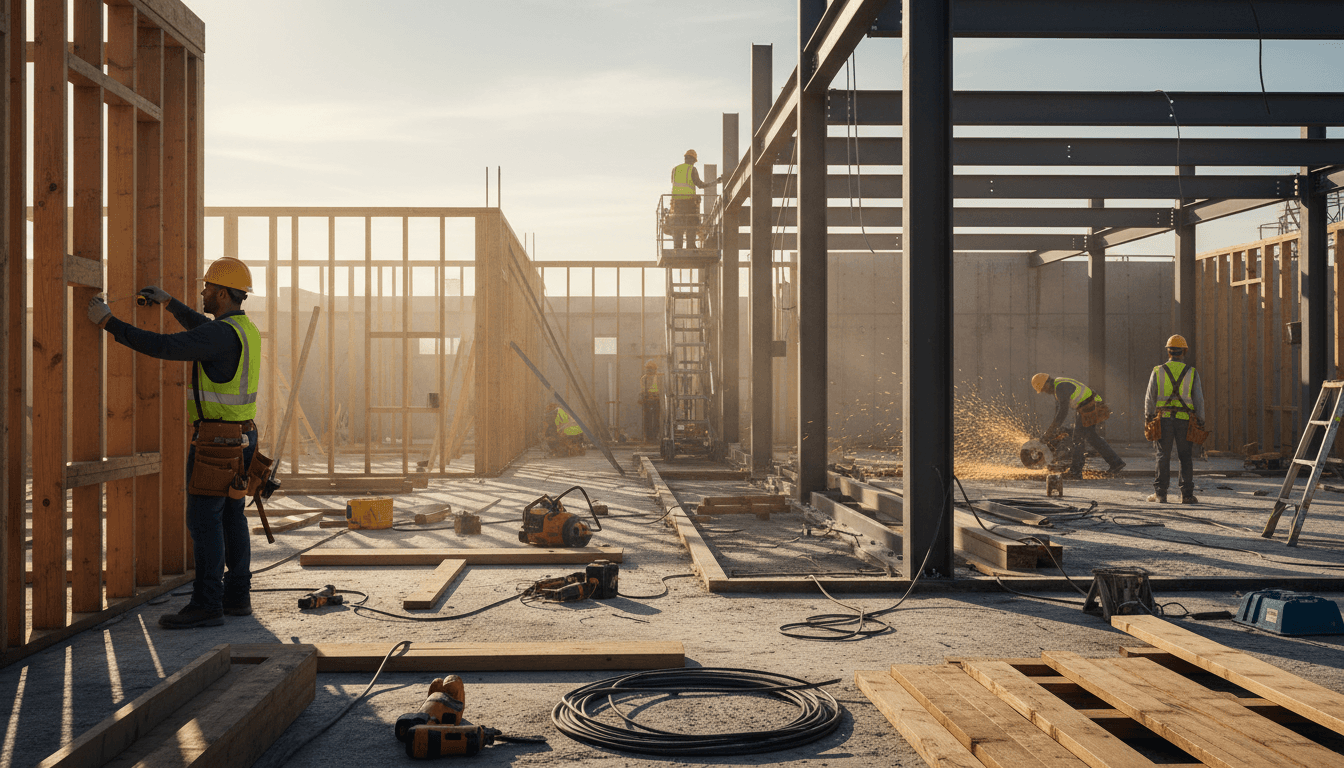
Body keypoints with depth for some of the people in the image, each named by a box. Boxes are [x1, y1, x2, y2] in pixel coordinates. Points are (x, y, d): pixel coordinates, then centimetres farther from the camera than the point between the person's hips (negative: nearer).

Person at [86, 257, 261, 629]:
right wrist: (169, 302, 36)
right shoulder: (245, 329, 11)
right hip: (241, 436, 10)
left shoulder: (223, 334, -20)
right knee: (231, 516, 13)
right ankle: (237, 596, 17)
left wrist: (107, 321, -17)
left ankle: (206, 605, -5)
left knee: (203, 520, -7)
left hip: (217, 441, -10)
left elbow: (161, 346, -24)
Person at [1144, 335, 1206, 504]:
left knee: (1163, 457, 3)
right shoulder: (1192, 372, 2)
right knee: (1186, 457, 5)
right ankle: (1187, 495, 3)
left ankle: (1160, 494, 2)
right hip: (1184, 420, 0)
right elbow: (1198, 400, 2)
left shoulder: (1158, 371, 1)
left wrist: (1149, 418, 8)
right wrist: (1200, 422, 7)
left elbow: (1150, 397, 1)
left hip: (1164, 420, 0)